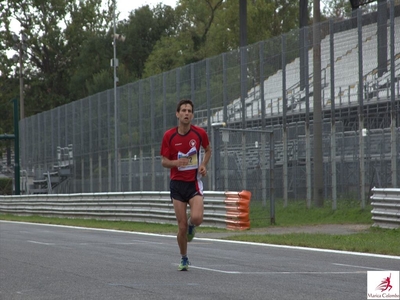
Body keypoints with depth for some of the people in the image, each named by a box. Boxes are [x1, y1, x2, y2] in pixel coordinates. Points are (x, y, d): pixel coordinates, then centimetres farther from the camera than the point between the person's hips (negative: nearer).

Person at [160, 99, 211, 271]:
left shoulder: (200, 133, -3)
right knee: (182, 227, -3)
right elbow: (163, 161, 1)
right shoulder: (169, 136, -5)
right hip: (177, 183, 0)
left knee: (197, 218, -23)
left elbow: (208, 150, 17)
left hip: (194, 182, 0)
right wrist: (176, 162, -21)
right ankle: (184, 259, 20)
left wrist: (203, 164, -2)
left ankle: (191, 225, 16)